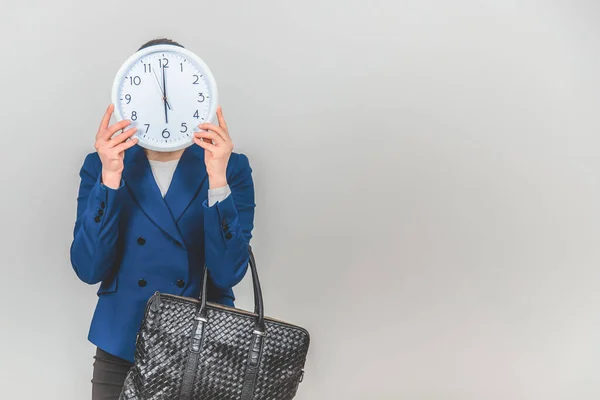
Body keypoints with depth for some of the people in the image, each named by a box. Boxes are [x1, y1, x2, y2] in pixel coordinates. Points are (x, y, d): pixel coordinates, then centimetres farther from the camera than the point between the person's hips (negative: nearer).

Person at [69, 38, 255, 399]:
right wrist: (110, 177, -20)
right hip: (121, 351, 1)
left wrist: (217, 179, -24)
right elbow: (89, 269, -11)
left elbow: (227, 273, -14)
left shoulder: (231, 167, -4)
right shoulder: (100, 166, -1)